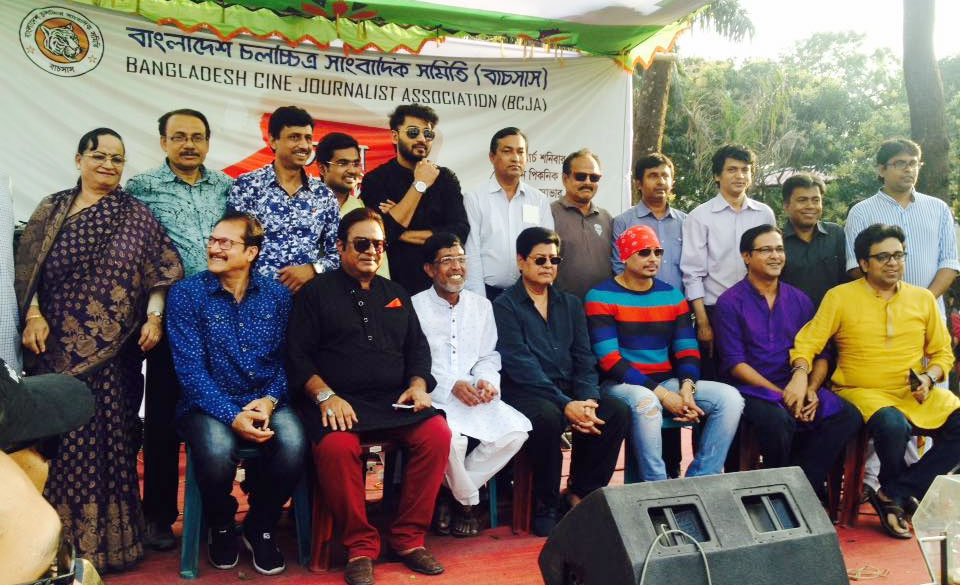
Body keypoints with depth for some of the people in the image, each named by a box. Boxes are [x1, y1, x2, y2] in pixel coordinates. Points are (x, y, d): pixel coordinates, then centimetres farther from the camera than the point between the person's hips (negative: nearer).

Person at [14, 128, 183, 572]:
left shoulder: (135, 215, 6)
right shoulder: (52, 210, 11)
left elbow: (161, 271, 2)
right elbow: (28, 268, 8)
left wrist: (154, 317, -8)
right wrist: (33, 316, -4)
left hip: (113, 350, -1)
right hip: (57, 348, 2)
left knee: (108, 435, 1)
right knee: (59, 437, 4)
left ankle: (107, 539, 13)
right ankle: (57, 540, 17)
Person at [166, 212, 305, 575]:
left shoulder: (277, 295, 6)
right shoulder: (186, 294, -1)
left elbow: (286, 358, 4)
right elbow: (191, 368, -9)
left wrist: (269, 400, -16)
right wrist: (233, 416, -20)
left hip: (266, 403, 2)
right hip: (209, 404, -1)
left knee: (293, 445, -29)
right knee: (217, 450, -33)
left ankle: (260, 527, 2)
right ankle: (221, 527, 3)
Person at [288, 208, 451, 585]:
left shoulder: (396, 295, 22)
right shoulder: (317, 293, 8)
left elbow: (418, 349, 22)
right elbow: (298, 355, 1)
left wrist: (418, 385, 2)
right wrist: (325, 395, -14)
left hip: (395, 400, 4)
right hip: (339, 401, -4)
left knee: (437, 434, -23)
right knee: (336, 447, -35)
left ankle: (408, 538, -8)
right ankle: (360, 547, -15)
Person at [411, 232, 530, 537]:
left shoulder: (481, 305, 15)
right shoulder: (415, 306, -1)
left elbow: (488, 356, 17)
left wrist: (487, 381, -6)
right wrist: (451, 386, -17)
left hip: (474, 397, 5)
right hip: (432, 398, -5)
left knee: (516, 429, -19)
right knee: (450, 436, -34)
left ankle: (452, 493, -3)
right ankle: (468, 501, 0)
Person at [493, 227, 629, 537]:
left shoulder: (570, 304, 17)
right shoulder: (504, 306, -1)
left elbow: (584, 358, 9)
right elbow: (521, 365, -13)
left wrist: (587, 400, -11)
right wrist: (566, 405, -22)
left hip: (570, 391, 6)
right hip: (524, 393, -5)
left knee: (618, 412, -19)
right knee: (548, 417, -36)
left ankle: (580, 494, -3)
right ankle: (545, 508, -15)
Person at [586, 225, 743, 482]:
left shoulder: (672, 296, 13)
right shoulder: (601, 297, -4)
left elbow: (687, 350, 8)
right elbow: (610, 360, -13)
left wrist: (686, 388, -15)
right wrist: (662, 394, -20)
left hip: (667, 381, 6)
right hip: (622, 384, -5)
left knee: (729, 398, -14)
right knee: (646, 401, -39)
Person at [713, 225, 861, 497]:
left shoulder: (799, 300, 15)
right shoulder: (730, 302, -1)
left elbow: (820, 354, 13)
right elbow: (734, 363, -8)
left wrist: (810, 389, -7)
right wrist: (781, 394, -15)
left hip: (797, 386, 5)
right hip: (752, 390, -5)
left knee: (848, 415, -20)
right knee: (778, 420, -35)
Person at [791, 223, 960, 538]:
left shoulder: (923, 298, 12)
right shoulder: (839, 297, 1)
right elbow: (807, 342, -5)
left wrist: (929, 378, -4)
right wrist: (800, 374, -24)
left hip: (915, 395, 5)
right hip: (862, 393, -4)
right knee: (892, 425, -36)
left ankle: (892, 495, -9)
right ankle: (905, 494, -3)